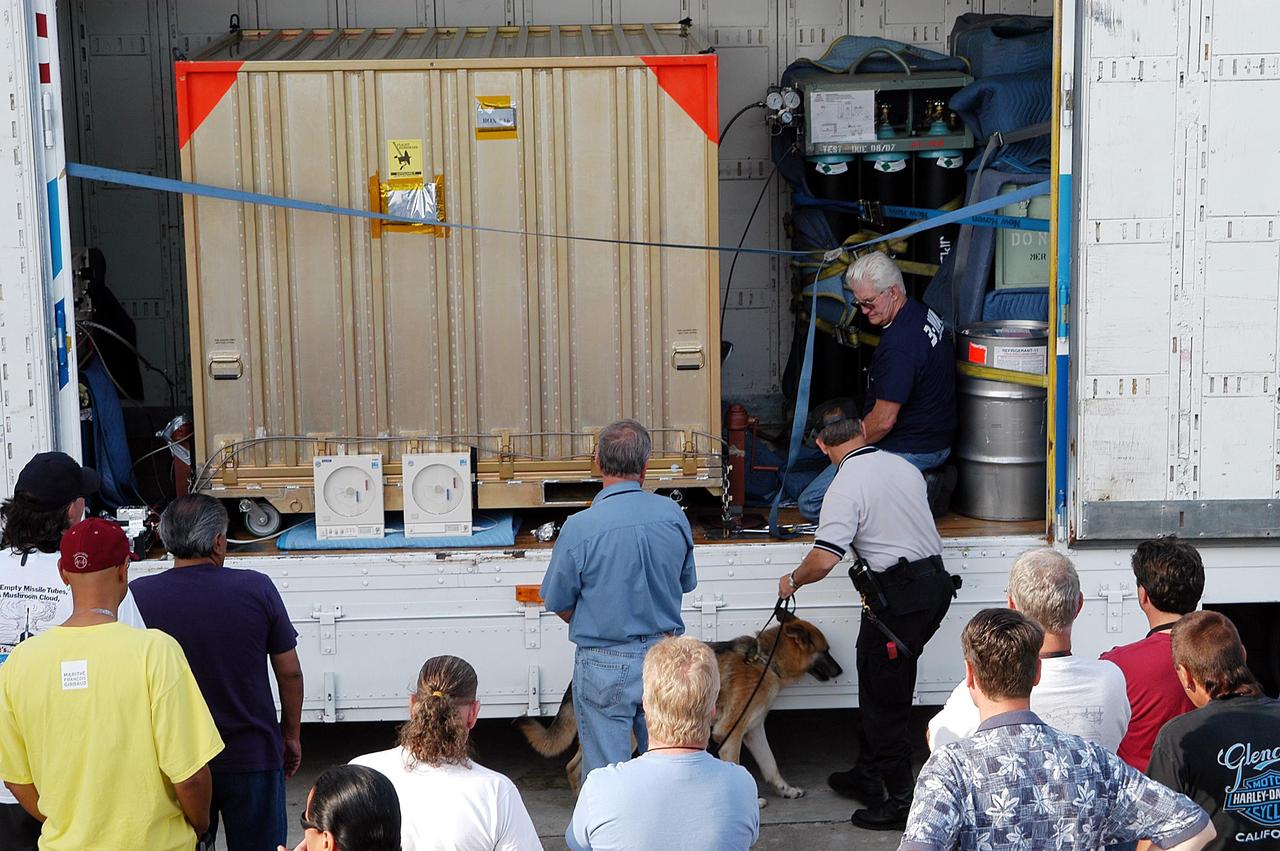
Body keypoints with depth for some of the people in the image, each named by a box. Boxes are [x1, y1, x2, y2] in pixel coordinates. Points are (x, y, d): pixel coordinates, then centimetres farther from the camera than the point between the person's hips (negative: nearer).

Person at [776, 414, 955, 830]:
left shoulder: (847, 486, -13)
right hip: (935, 581, 8)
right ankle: (868, 775, 31)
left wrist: (792, 581, -1)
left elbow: (822, 560, -20)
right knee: (884, 689, 20)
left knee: (883, 699, 2)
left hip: (898, 596, -8)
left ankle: (899, 801, 6)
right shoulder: (904, 466, 10)